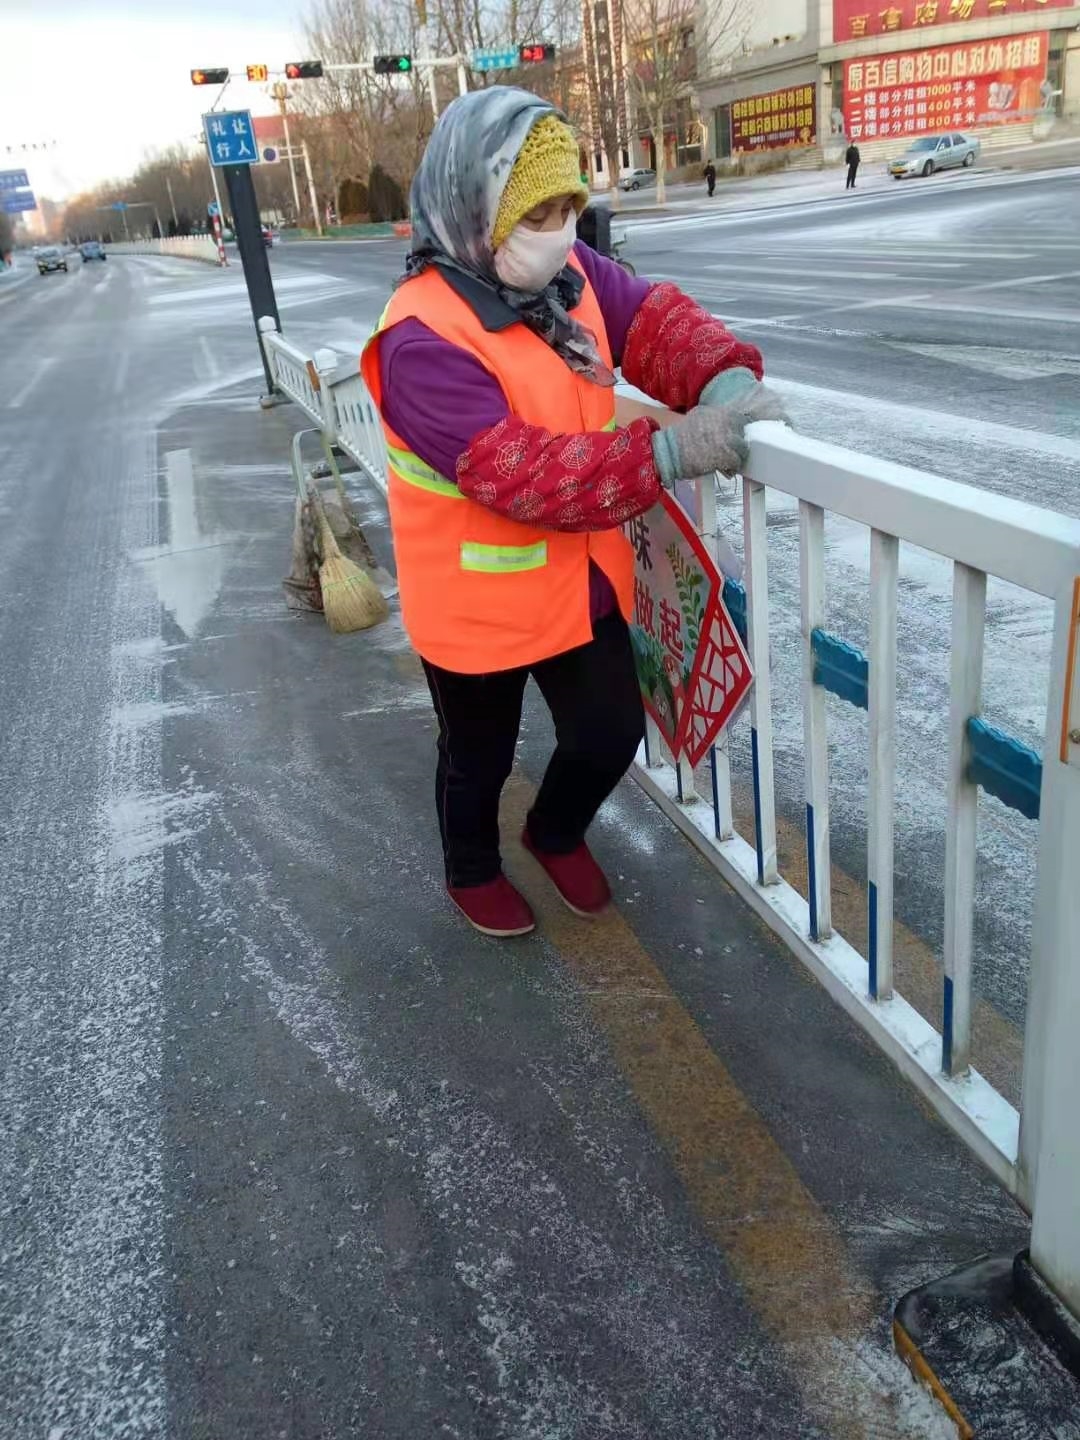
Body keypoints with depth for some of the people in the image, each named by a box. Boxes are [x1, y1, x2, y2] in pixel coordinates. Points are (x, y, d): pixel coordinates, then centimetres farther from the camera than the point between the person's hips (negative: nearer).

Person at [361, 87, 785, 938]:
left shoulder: (566, 270, -2)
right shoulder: (422, 340, -27)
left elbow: (654, 319, -5)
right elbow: (519, 472, -34)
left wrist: (726, 379, -27)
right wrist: (665, 454, -37)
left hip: (580, 579, 7)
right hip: (480, 603, -6)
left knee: (611, 734, 17)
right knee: (480, 759, 17)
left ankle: (557, 833, 49)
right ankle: (473, 871, 48)